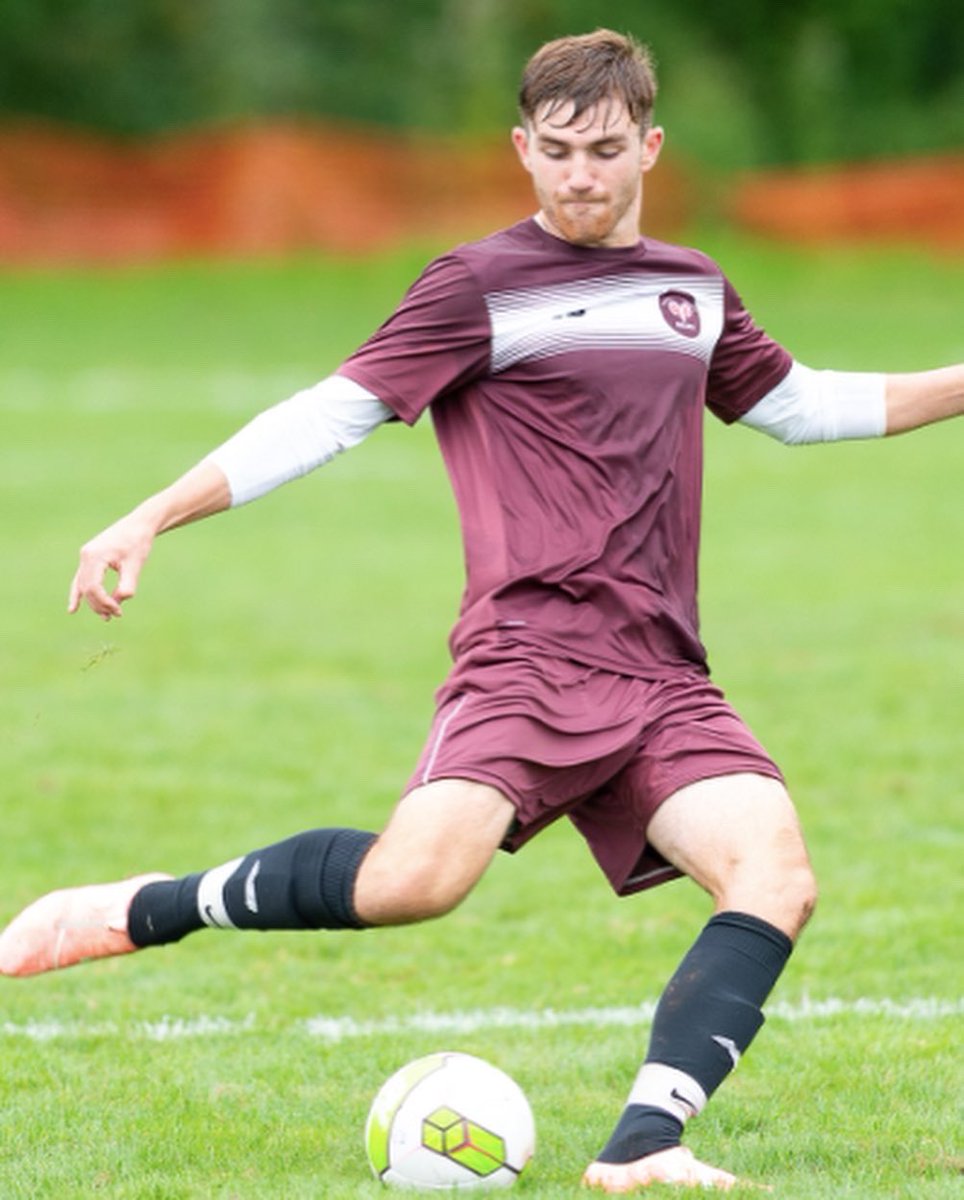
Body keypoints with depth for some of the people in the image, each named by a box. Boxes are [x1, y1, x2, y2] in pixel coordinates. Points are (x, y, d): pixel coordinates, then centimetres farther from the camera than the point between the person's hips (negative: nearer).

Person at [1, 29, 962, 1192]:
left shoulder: (693, 288, 19)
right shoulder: (481, 286, 1)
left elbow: (794, 402, 37)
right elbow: (334, 412, -3)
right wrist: (152, 518, -12)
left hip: (662, 681, 6)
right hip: (527, 654, -6)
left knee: (775, 875, -19)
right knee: (420, 877, -29)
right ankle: (136, 911, -9)